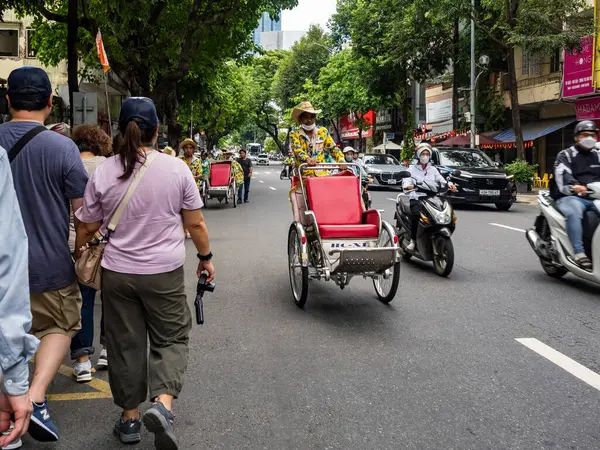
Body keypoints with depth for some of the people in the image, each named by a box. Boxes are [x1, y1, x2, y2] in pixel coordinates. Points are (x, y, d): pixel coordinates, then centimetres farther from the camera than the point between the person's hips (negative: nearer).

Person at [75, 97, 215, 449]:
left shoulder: (103, 173, -4)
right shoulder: (176, 168, -8)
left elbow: (87, 228, 4)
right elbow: (196, 224, -3)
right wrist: (206, 257, 12)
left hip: (117, 273, 2)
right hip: (165, 273, -2)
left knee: (126, 342, 13)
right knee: (171, 338, 12)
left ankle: (130, 417, 23)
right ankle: (163, 403, -8)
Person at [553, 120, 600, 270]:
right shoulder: (565, 155, 10)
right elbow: (562, 175, -11)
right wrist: (574, 186, -33)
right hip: (571, 197, -4)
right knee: (574, 212, -38)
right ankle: (579, 253, -40)